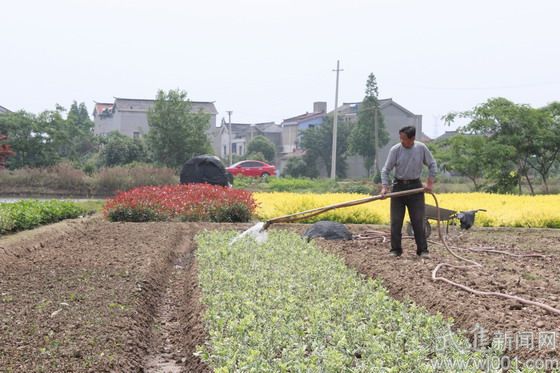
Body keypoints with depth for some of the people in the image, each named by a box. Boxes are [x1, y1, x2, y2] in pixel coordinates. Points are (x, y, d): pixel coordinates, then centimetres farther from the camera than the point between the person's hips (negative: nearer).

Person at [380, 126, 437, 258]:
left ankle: (423, 250, 7)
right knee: (396, 221, 1)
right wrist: (384, 187, -17)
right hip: (399, 186, 0)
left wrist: (430, 183, -2)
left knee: (418, 221, 0)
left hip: (415, 187, 0)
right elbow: (386, 170, -6)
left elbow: (432, 165, 5)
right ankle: (395, 249, 10)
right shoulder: (395, 150, -10)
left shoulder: (421, 148, -7)